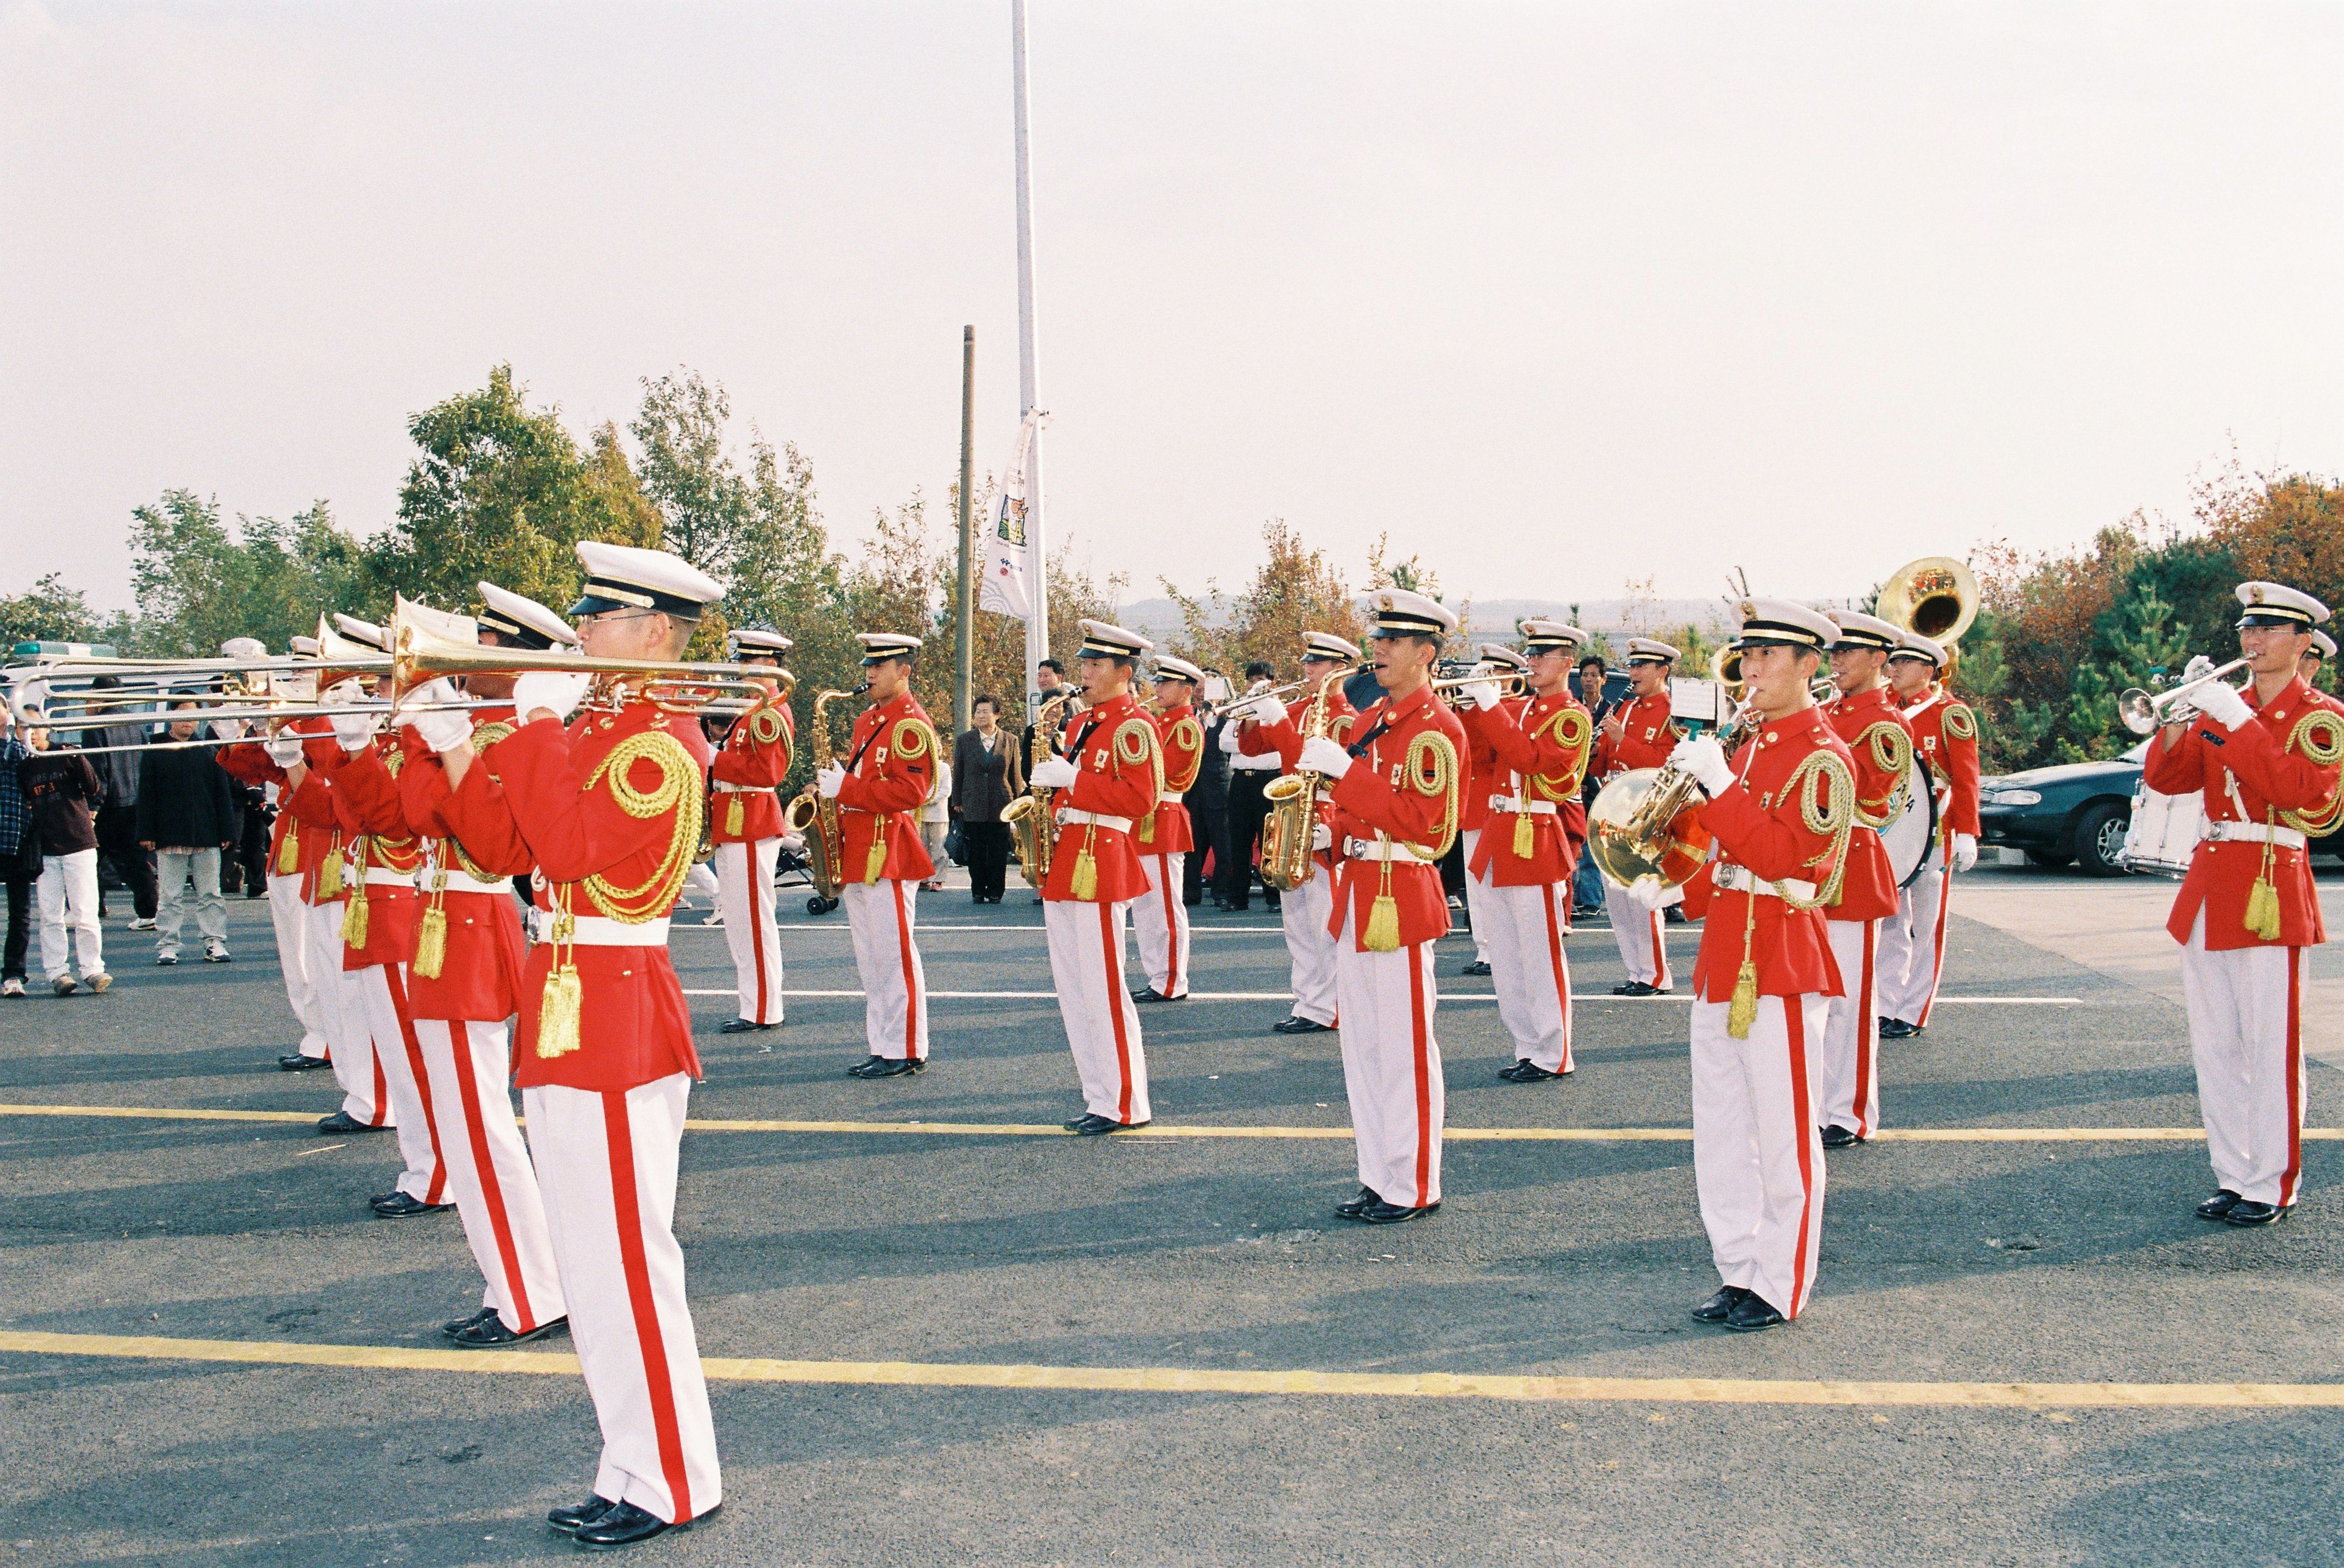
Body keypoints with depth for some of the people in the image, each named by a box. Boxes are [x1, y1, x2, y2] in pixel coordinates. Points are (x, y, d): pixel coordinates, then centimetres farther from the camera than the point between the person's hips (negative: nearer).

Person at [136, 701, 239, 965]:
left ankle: (215, 943, 10)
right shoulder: (155, 752, 5)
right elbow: (146, 795, 3)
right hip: (169, 838, -1)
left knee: (211, 894, 5)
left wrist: (227, 832, 3)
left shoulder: (208, 752, 8)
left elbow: (223, 793, 8)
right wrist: (146, 833, -3)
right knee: (169, 896, 3)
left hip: (206, 836, 1)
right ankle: (167, 945, 9)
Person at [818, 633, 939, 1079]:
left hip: (888, 855, -9)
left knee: (895, 957, -4)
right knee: (871, 959, 11)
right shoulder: (867, 721, 17)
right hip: (858, 854, 9)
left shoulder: (912, 725, -10)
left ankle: (908, 1053, 2)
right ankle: (881, 1048, 17)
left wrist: (845, 788, -21)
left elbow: (910, 791, -20)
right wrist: (832, 781, 4)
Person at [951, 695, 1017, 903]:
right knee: (976, 853, 4)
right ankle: (978, 892, 14)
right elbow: (958, 774, 10)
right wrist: (957, 803, 7)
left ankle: (995, 892, 11)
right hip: (973, 806, 1)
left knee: (998, 853, 1)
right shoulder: (964, 740, 6)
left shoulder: (1010, 741, 4)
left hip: (1001, 805, -1)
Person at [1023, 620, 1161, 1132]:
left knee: (1102, 988, -7)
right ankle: (1099, 1098, 17)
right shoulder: (1084, 723, 19)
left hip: (1098, 864, -9)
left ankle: (1126, 1105, 1)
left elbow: (1139, 798, -18)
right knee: (1072, 989, 10)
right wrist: (1050, 780, 6)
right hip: (1064, 863, 9)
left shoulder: (1133, 726, -8)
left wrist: (1071, 779, -18)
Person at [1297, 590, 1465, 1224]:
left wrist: (1343, 770, -22)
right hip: (1357, 893, 9)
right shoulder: (1373, 720, 15)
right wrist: (1332, 833, 2)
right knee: (1362, 1047, 12)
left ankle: (1415, 1190, 7)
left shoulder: (1435, 727, -11)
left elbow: (1419, 820, -21)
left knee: (1404, 1051, -2)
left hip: (1400, 898, -9)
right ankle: (1378, 1181, 20)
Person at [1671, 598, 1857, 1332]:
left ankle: (1780, 1289, 10)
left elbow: (1782, 854, -22)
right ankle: (1738, 1270, 22)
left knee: (1783, 1135, 0)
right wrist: (1688, 892, 8)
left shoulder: (1822, 757, -10)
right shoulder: (1749, 747, 15)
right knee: (1720, 1133, 12)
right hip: (1723, 954, 9)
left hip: (1781, 959, -8)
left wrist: (1718, 783, -24)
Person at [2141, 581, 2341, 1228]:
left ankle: (2272, 1187, 3)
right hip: (2209, 888, 6)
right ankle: (2234, 1176, 16)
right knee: (2215, 1050, 8)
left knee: (2271, 1051, -4)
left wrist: (2237, 720, -21)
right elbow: (2164, 777, 7)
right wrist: (2183, 714, -9)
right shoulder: (2224, 708, 16)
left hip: (2270, 892, -6)